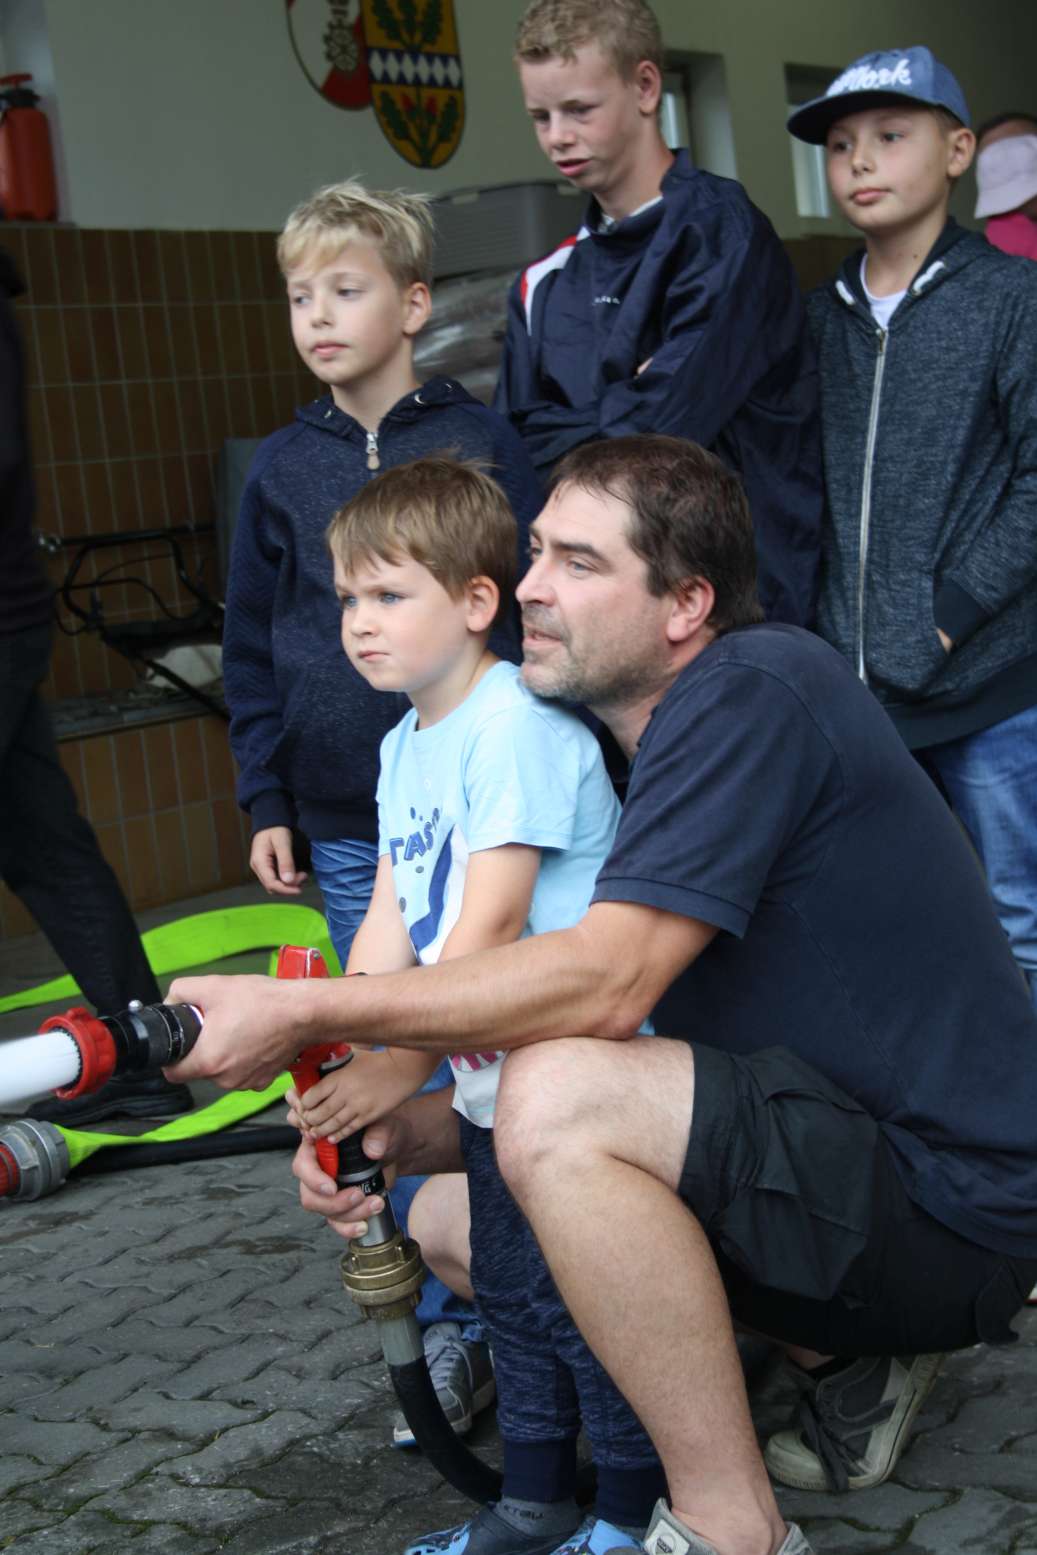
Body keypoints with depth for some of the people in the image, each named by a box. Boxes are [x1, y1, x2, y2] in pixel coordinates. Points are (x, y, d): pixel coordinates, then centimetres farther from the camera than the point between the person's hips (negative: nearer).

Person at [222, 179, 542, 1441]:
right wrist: (265, 801, 8)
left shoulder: (479, 441, -1)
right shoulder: (284, 467, 8)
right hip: (349, 828, 3)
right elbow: (252, 644, 12)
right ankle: (448, 1324, 18)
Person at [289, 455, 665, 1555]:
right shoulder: (403, 748, 9)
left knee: (583, 1305, 0)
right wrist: (334, 1059, -4)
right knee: (510, 1295, 20)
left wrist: (398, 1066, -24)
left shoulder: (518, 727, -20)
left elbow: (490, 926, -24)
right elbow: (389, 924, 6)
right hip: (493, 1084, 9)